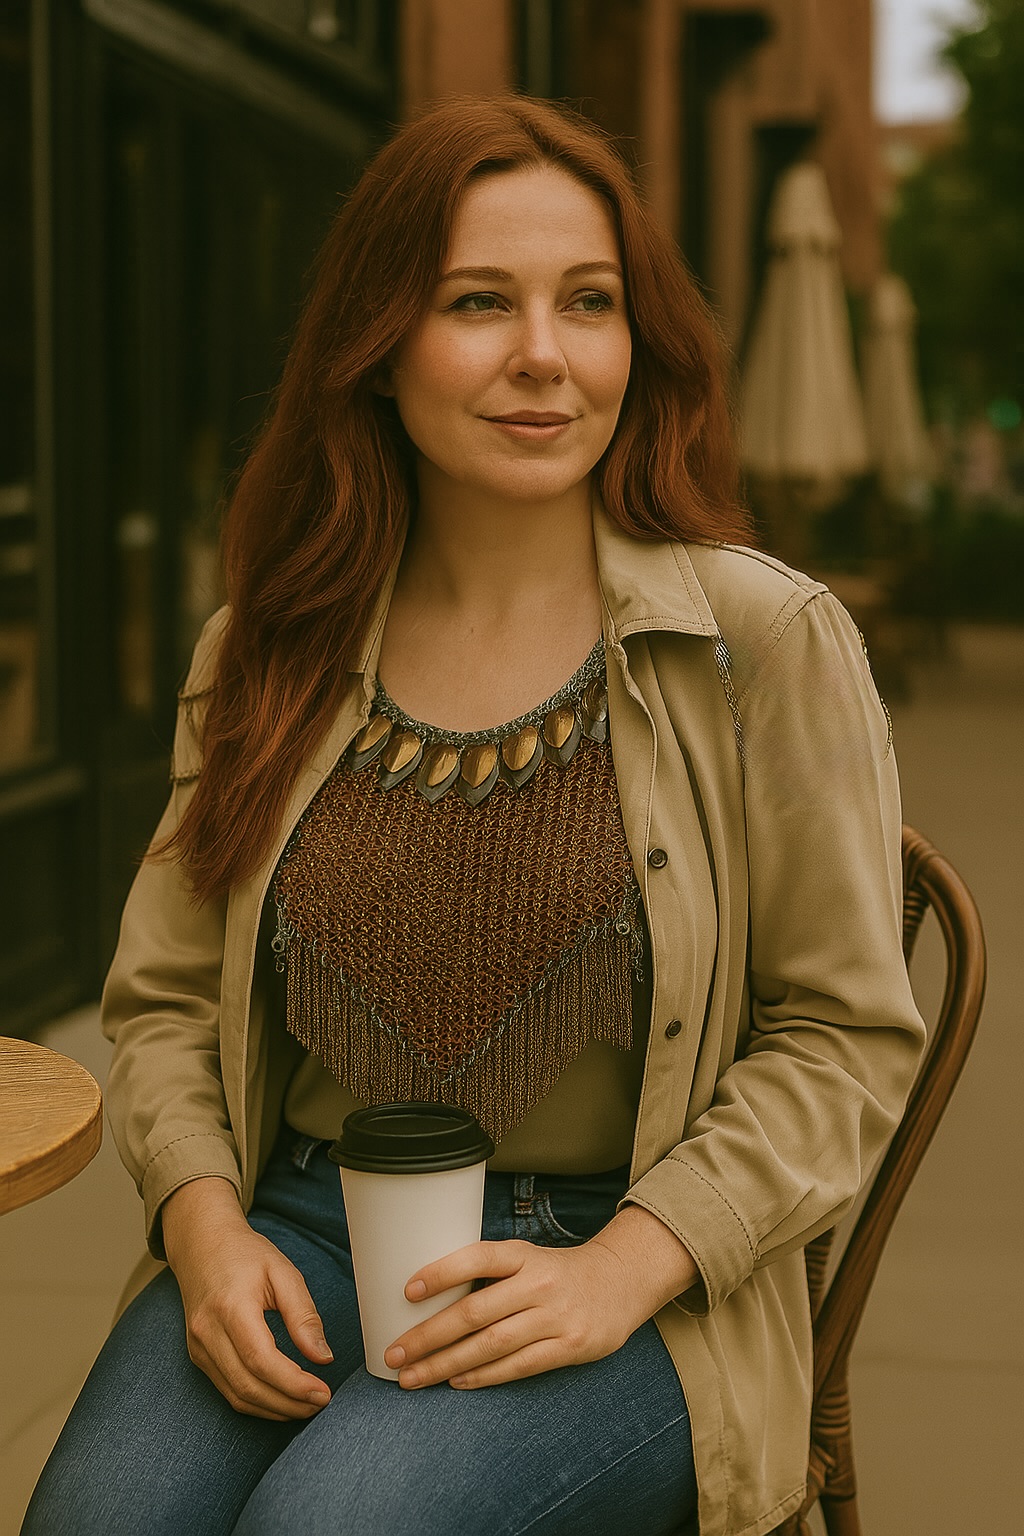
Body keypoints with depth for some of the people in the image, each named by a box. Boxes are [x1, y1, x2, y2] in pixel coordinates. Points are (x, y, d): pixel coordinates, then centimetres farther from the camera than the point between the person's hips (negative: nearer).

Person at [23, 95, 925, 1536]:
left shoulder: (771, 644, -3)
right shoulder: (265, 656, 7)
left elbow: (846, 1037, -2)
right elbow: (165, 999, 13)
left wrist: (624, 1269, -14)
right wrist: (205, 1223, -6)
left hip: (630, 1286, -2)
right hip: (303, 1236, 3)